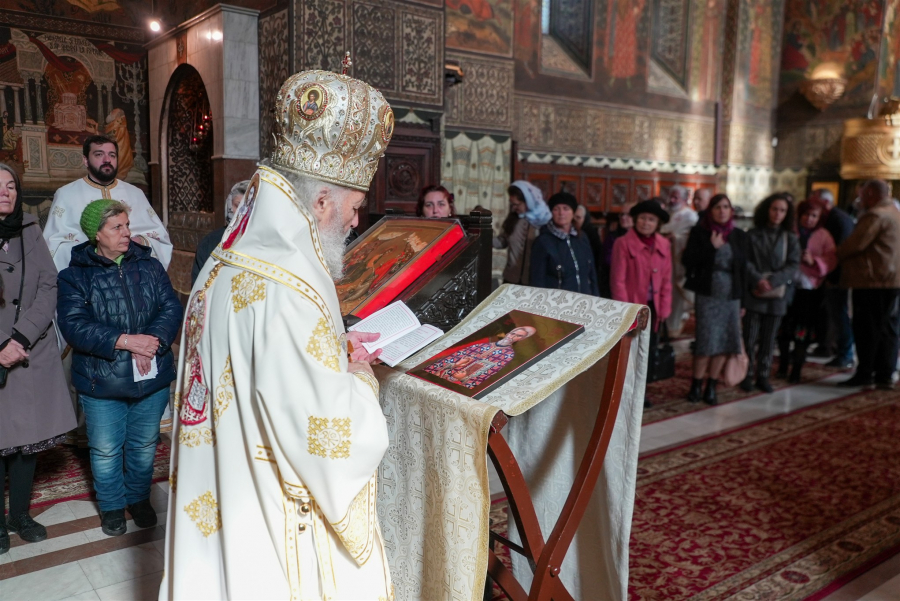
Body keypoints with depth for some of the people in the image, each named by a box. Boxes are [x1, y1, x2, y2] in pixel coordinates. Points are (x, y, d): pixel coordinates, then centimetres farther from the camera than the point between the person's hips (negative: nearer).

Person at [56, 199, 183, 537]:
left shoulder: (149, 266, 4)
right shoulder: (75, 275, -4)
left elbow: (172, 308, -5)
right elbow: (73, 325, -16)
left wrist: (152, 343, -22)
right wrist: (125, 341, -24)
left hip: (152, 377, 2)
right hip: (101, 382, -2)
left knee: (144, 445, 16)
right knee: (106, 451, 11)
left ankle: (139, 498, 38)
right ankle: (112, 506, 33)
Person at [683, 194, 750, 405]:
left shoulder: (739, 236, 9)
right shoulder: (699, 232, 1)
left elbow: (743, 269, 9)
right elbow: (687, 260, -6)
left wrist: (743, 300, 6)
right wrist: (711, 247, -15)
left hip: (731, 295, 3)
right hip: (707, 293, -3)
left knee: (725, 341, 1)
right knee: (707, 340, -7)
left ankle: (711, 386, 13)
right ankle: (696, 385, 7)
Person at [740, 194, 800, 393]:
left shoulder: (790, 239, 7)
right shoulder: (753, 235, 1)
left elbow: (793, 265, -2)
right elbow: (745, 261, -5)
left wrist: (772, 281, -15)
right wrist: (758, 279, -20)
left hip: (777, 295, 2)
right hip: (754, 293, -2)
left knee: (769, 338, 8)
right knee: (750, 337, 1)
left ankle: (763, 375, 18)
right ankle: (748, 374, 13)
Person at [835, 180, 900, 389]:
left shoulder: (875, 215, -13)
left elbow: (856, 243, -19)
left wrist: (836, 255, -2)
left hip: (873, 280, -9)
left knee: (867, 328, -2)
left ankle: (865, 373, 2)